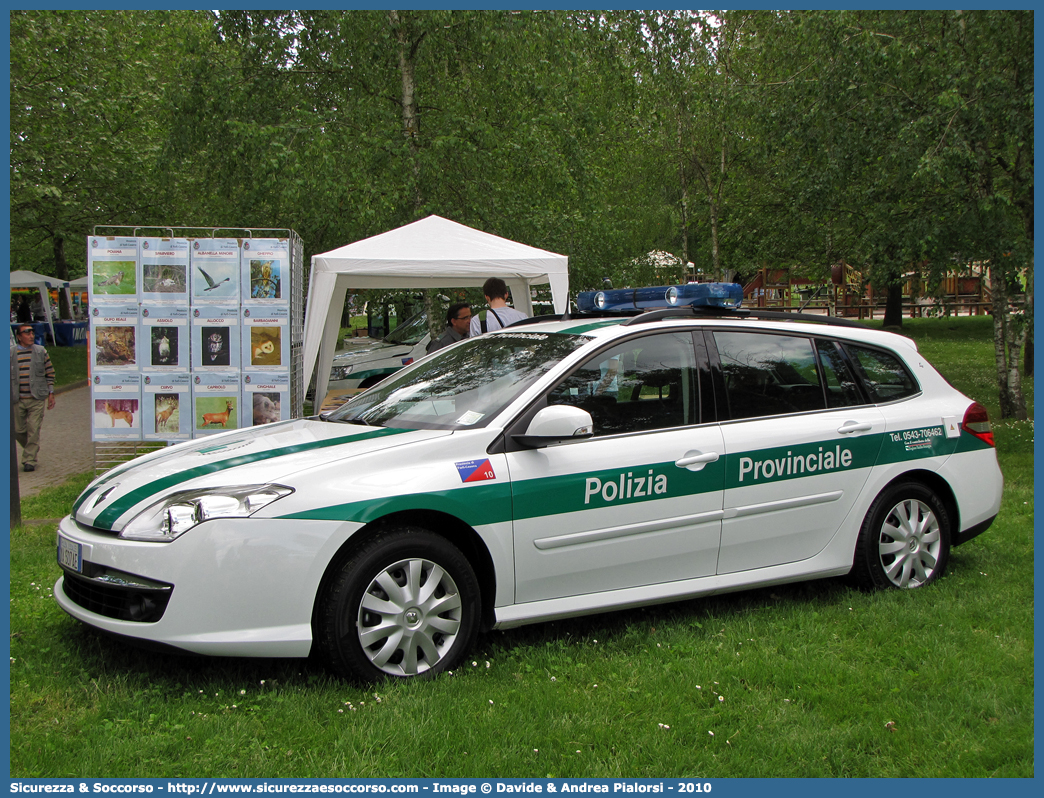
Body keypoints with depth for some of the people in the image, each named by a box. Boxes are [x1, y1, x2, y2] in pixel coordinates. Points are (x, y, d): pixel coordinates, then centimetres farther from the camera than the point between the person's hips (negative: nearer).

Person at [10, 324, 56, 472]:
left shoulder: (41, 351, 3)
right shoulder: (10, 353, 2)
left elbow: (50, 372, 8)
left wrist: (51, 393, 5)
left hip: (37, 399, -1)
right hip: (17, 400, 1)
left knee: (33, 430, -5)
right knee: (18, 431, 7)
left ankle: (30, 460, 4)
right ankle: (31, 450, 33)